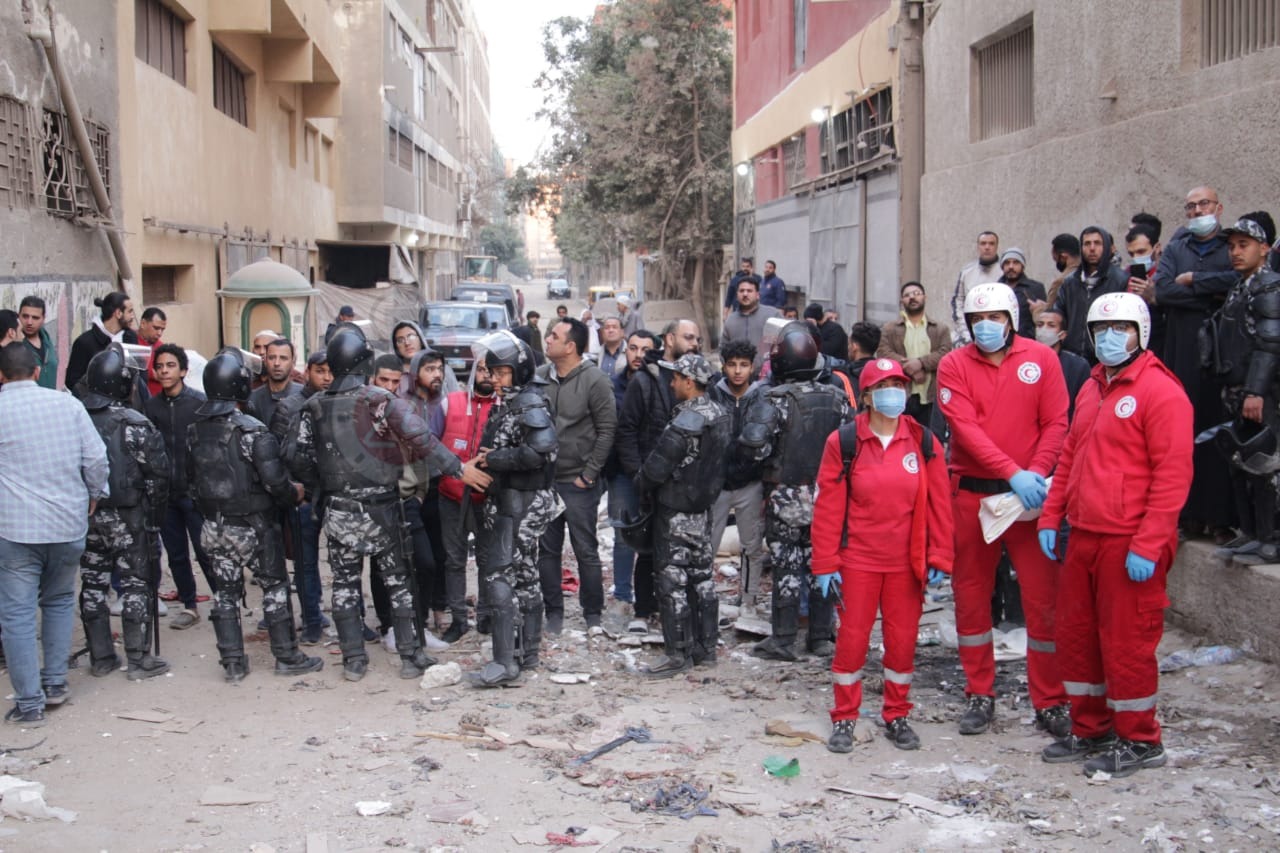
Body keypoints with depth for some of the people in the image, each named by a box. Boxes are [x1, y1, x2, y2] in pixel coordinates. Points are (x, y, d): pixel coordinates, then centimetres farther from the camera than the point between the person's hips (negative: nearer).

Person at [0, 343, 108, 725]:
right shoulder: (68, 404, 1)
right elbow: (96, 458, 0)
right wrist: (94, 496, 14)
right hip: (68, 524, 3)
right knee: (59, 602, 21)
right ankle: (55, 683, 22)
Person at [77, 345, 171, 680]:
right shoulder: (134, 424, -13)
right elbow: (157, 474, -12)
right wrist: (155, 518, 0)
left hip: (85, 515, 4)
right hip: (128, 516, -4)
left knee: (93, 585, 13)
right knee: (136, 586, 4)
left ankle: (101, 658, 19)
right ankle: (139, 660, 7)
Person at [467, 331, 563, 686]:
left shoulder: (530, 404, -14)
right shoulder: (506, 404, 15)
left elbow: (541, 451, -26)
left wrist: (494, 458, -19)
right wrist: (487, 459, 2)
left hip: (522, 503, -10)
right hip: (509, 500, 10)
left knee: (501, 577, -12)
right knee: (525, 575, 15)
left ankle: (505, 662, -13)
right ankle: (528, 652, 25)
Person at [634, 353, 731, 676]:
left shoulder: (685, 422, -22)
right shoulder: (721, 415, 4)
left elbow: (658, 466, -20)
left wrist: (641, 484, -3)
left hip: (676, 512, -9)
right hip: (703, 507, 9)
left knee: (673, 580, -2)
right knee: (702, 577, 15)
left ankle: (679, 653, 1)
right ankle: (706, 646, 22)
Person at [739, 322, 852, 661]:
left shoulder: (773, 400, -14)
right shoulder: (837, 398, 0)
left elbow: (751, 445, -24)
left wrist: (772, 456, -5)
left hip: (786, 498, -3)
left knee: (786, 568, 3)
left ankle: (783, 639, 6)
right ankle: (821, 636, 18)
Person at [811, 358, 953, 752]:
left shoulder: (923, 442, 2)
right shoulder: (843, 442, -5)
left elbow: (939, 503, 4)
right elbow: (828, 507, -4)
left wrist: (938, 557, -1)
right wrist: (826, 564, -6)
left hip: (906, 562, 2)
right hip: (857, 560, -2)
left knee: (903, 639, 9)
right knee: (852, 637, 3)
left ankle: (896, 715, 25)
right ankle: (844, 718, 18)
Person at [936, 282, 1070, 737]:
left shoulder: (1041, 358, 1)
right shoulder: (954, 365, -1)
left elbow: (1056, 423, -2)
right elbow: (965, 427, -11)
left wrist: (1037, 472, -17)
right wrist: (1013, 472, -20)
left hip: (1030, 495, -1)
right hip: (972, 493, 1)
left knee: (1043, 598, 0)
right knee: (971, 596, 9)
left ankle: (1050, 702, 11)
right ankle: (980, 695, 22)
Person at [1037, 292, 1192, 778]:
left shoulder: (1160, 391, -11)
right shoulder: (1092, 388, 14)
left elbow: (1173, 475, -16)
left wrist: (1148, 546, -20)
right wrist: (1050, 517, 12)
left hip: (1129, 545, -8)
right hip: (1084, 537, 8)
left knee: (1126, 641, 0)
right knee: (1075, 635, 13)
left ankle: (1139, 741, 16)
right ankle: (1090, 730, 28)